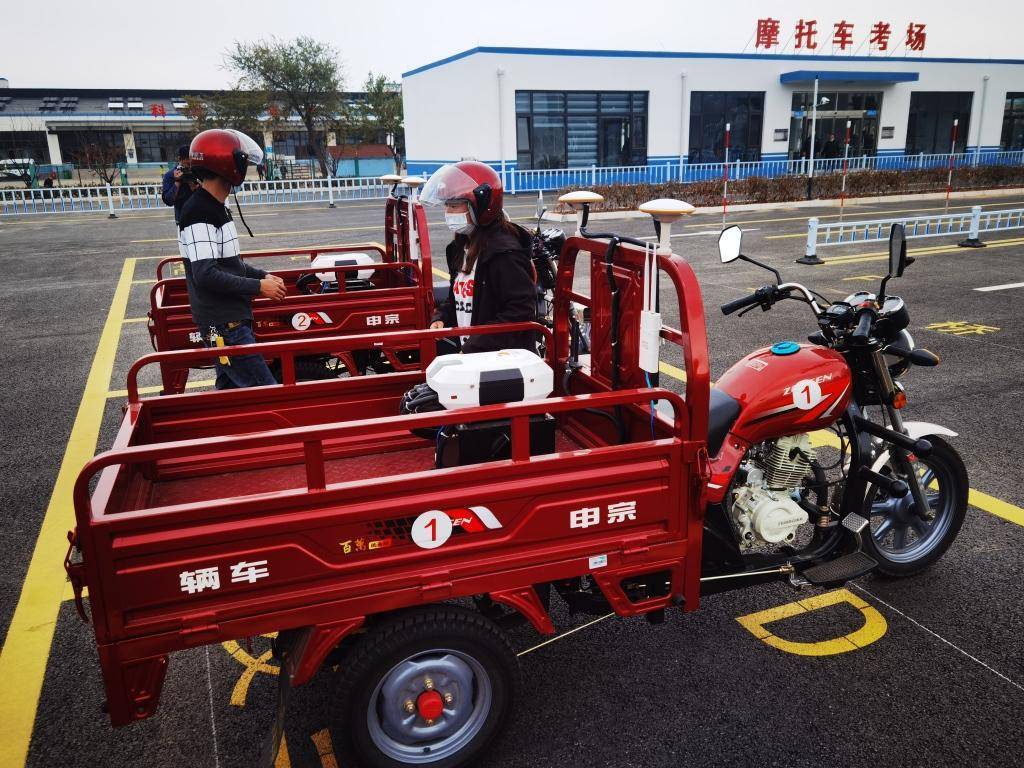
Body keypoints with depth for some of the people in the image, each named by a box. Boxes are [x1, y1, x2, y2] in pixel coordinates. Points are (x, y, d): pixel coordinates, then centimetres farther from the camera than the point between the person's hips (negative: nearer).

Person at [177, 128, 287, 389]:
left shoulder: (216, 208, 14)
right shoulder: (199, 212, -17)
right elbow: (206, 275, -23)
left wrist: (263, 276, 9)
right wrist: (258, 287, -17)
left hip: (233, 319, 10)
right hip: (223, 325, -10)